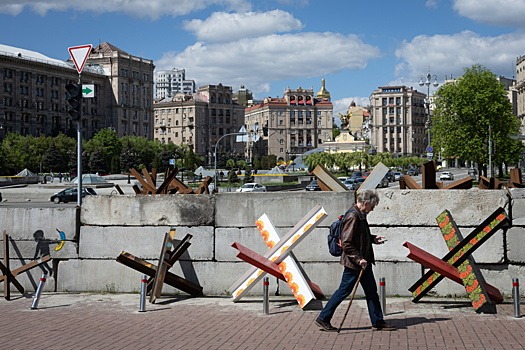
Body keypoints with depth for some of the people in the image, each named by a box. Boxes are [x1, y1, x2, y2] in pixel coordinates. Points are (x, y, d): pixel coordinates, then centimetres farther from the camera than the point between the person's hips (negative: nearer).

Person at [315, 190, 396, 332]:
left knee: (371, 292, 12)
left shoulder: (360, 215, 11)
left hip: (363, 261, 10)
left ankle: (378, 322, 19)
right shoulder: (352, 216, -21)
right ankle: (323, 319, 10)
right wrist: (358, 259, -22)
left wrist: (374, 238, 12)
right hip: (354, 262, -10)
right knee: (344, 291, 0)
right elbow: (346, 243, -24)